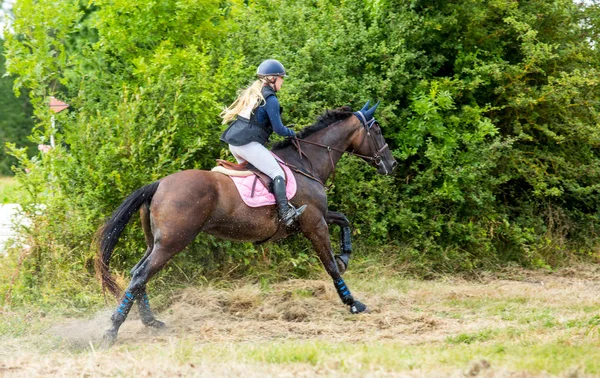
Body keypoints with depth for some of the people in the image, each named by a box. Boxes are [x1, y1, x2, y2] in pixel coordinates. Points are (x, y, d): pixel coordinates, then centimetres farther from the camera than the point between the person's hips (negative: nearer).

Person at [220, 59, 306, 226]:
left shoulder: (251, 92, 19)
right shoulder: (270, 98, -8)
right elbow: (278, 129, -8)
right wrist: (292, 133, 12)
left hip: (234, 143, 9)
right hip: (249, 144, -9)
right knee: (277, 173, -9)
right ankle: (285, 212, -22)